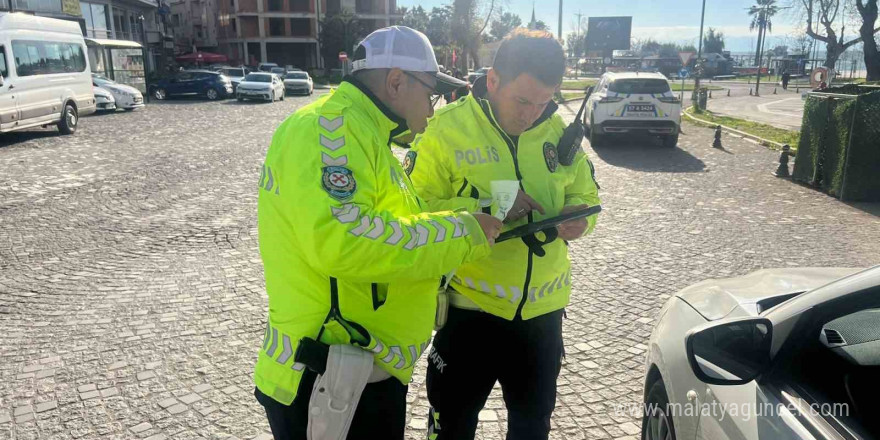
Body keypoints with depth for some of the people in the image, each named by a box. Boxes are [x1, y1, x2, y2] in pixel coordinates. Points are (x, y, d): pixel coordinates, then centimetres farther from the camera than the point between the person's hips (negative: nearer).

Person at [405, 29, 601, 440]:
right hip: (471, 306, -4)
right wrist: (487, 207, -28)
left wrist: (578, 216, -12)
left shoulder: (558, 131, -1)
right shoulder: (446, 129, -15)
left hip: (542, 310, 4)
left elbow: (585, 193, 11)